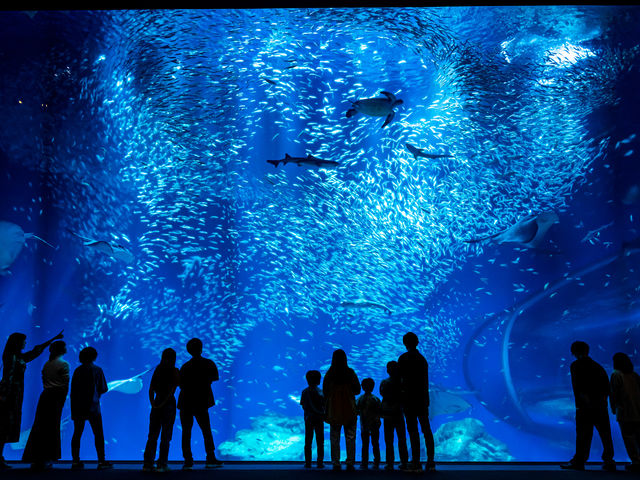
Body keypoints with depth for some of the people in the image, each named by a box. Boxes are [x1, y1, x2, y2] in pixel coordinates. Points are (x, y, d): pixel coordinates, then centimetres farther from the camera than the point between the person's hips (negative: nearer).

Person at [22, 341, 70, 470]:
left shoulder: (47, 364, 14)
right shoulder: (63, 364, -5)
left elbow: (44, 381, 12)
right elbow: (65, 384, -8)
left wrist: (49, 391, 14)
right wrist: (62, 399, 0)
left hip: (45, 396, 6)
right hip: (56, 397, -6)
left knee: (40, 427, 8)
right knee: (51, 428, -1)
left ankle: (37, 460, 12)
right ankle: (44, 460, -1)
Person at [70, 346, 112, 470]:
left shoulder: (77, 370, 5)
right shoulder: (97, 370, -4)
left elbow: (73, 390, 7)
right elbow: (103, 389, -3)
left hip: (78, 407, 3)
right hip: (93, 407, -3)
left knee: (77, 434, 9)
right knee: (98, 434, 1)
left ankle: (75, 461, 9)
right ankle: (101, 461, 0)